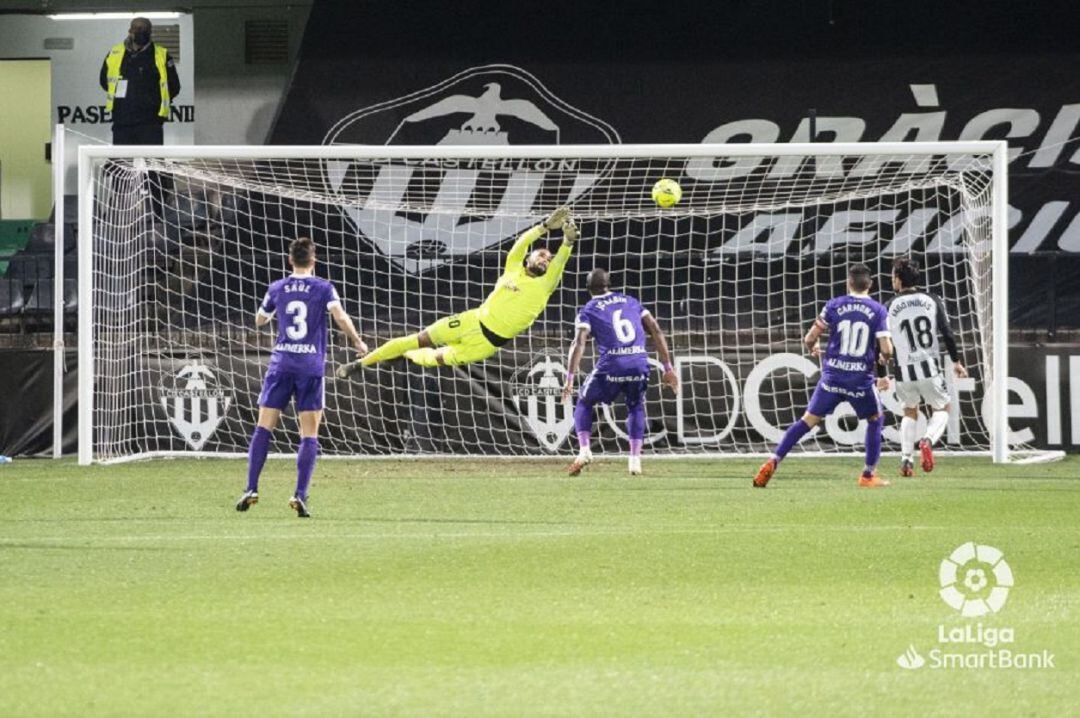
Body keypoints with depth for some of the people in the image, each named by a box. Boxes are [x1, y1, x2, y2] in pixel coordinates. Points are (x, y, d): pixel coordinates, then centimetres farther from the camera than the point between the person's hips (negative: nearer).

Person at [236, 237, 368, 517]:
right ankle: (300, 495, -11)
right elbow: (340, 317, -13)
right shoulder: (323, 288, 0)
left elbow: (259, 320, 21)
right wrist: (358, 342, 1)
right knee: (309, 435, 0)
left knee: (264, 427, 5)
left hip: (281, 363, 2)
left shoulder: (277, 288, 8)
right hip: (311, 365, -2)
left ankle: (251, 489, -4)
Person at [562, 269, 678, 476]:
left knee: (584, 403, 20)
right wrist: (668, 368, 15)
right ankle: (635, 458, 12)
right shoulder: (631, 301, 19)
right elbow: (656, 331, 14)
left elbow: (579, 343, -6)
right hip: (639, 364, 3)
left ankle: (584, 449, 2)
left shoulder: (589, 310, 8)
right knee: (635, 407, 26)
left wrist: (570, 379, -10)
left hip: (611, 365, -3)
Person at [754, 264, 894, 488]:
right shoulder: (878, 311, -2)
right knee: (875, 420, 22)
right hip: (862, 379, -1)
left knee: (809, 420, 7)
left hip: (833, 375, 1)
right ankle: (869, 475, 20)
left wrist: (812, 348, 28)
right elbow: (886, 349, -7)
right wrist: (883, 362, 17)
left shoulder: (834, 306, 1)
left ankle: (772, 463, -3)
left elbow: (810, 338, 4)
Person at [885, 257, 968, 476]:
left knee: (910, 412, 23)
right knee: (942, 408, 17)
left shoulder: (890, 307, 0)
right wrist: (956, 361, 6)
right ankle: (928, 440, -14)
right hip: (929, 368, -1)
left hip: (903, 371, 1)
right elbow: (947, 333, -4)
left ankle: (906, 459, 10)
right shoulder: (932, 301, 1)